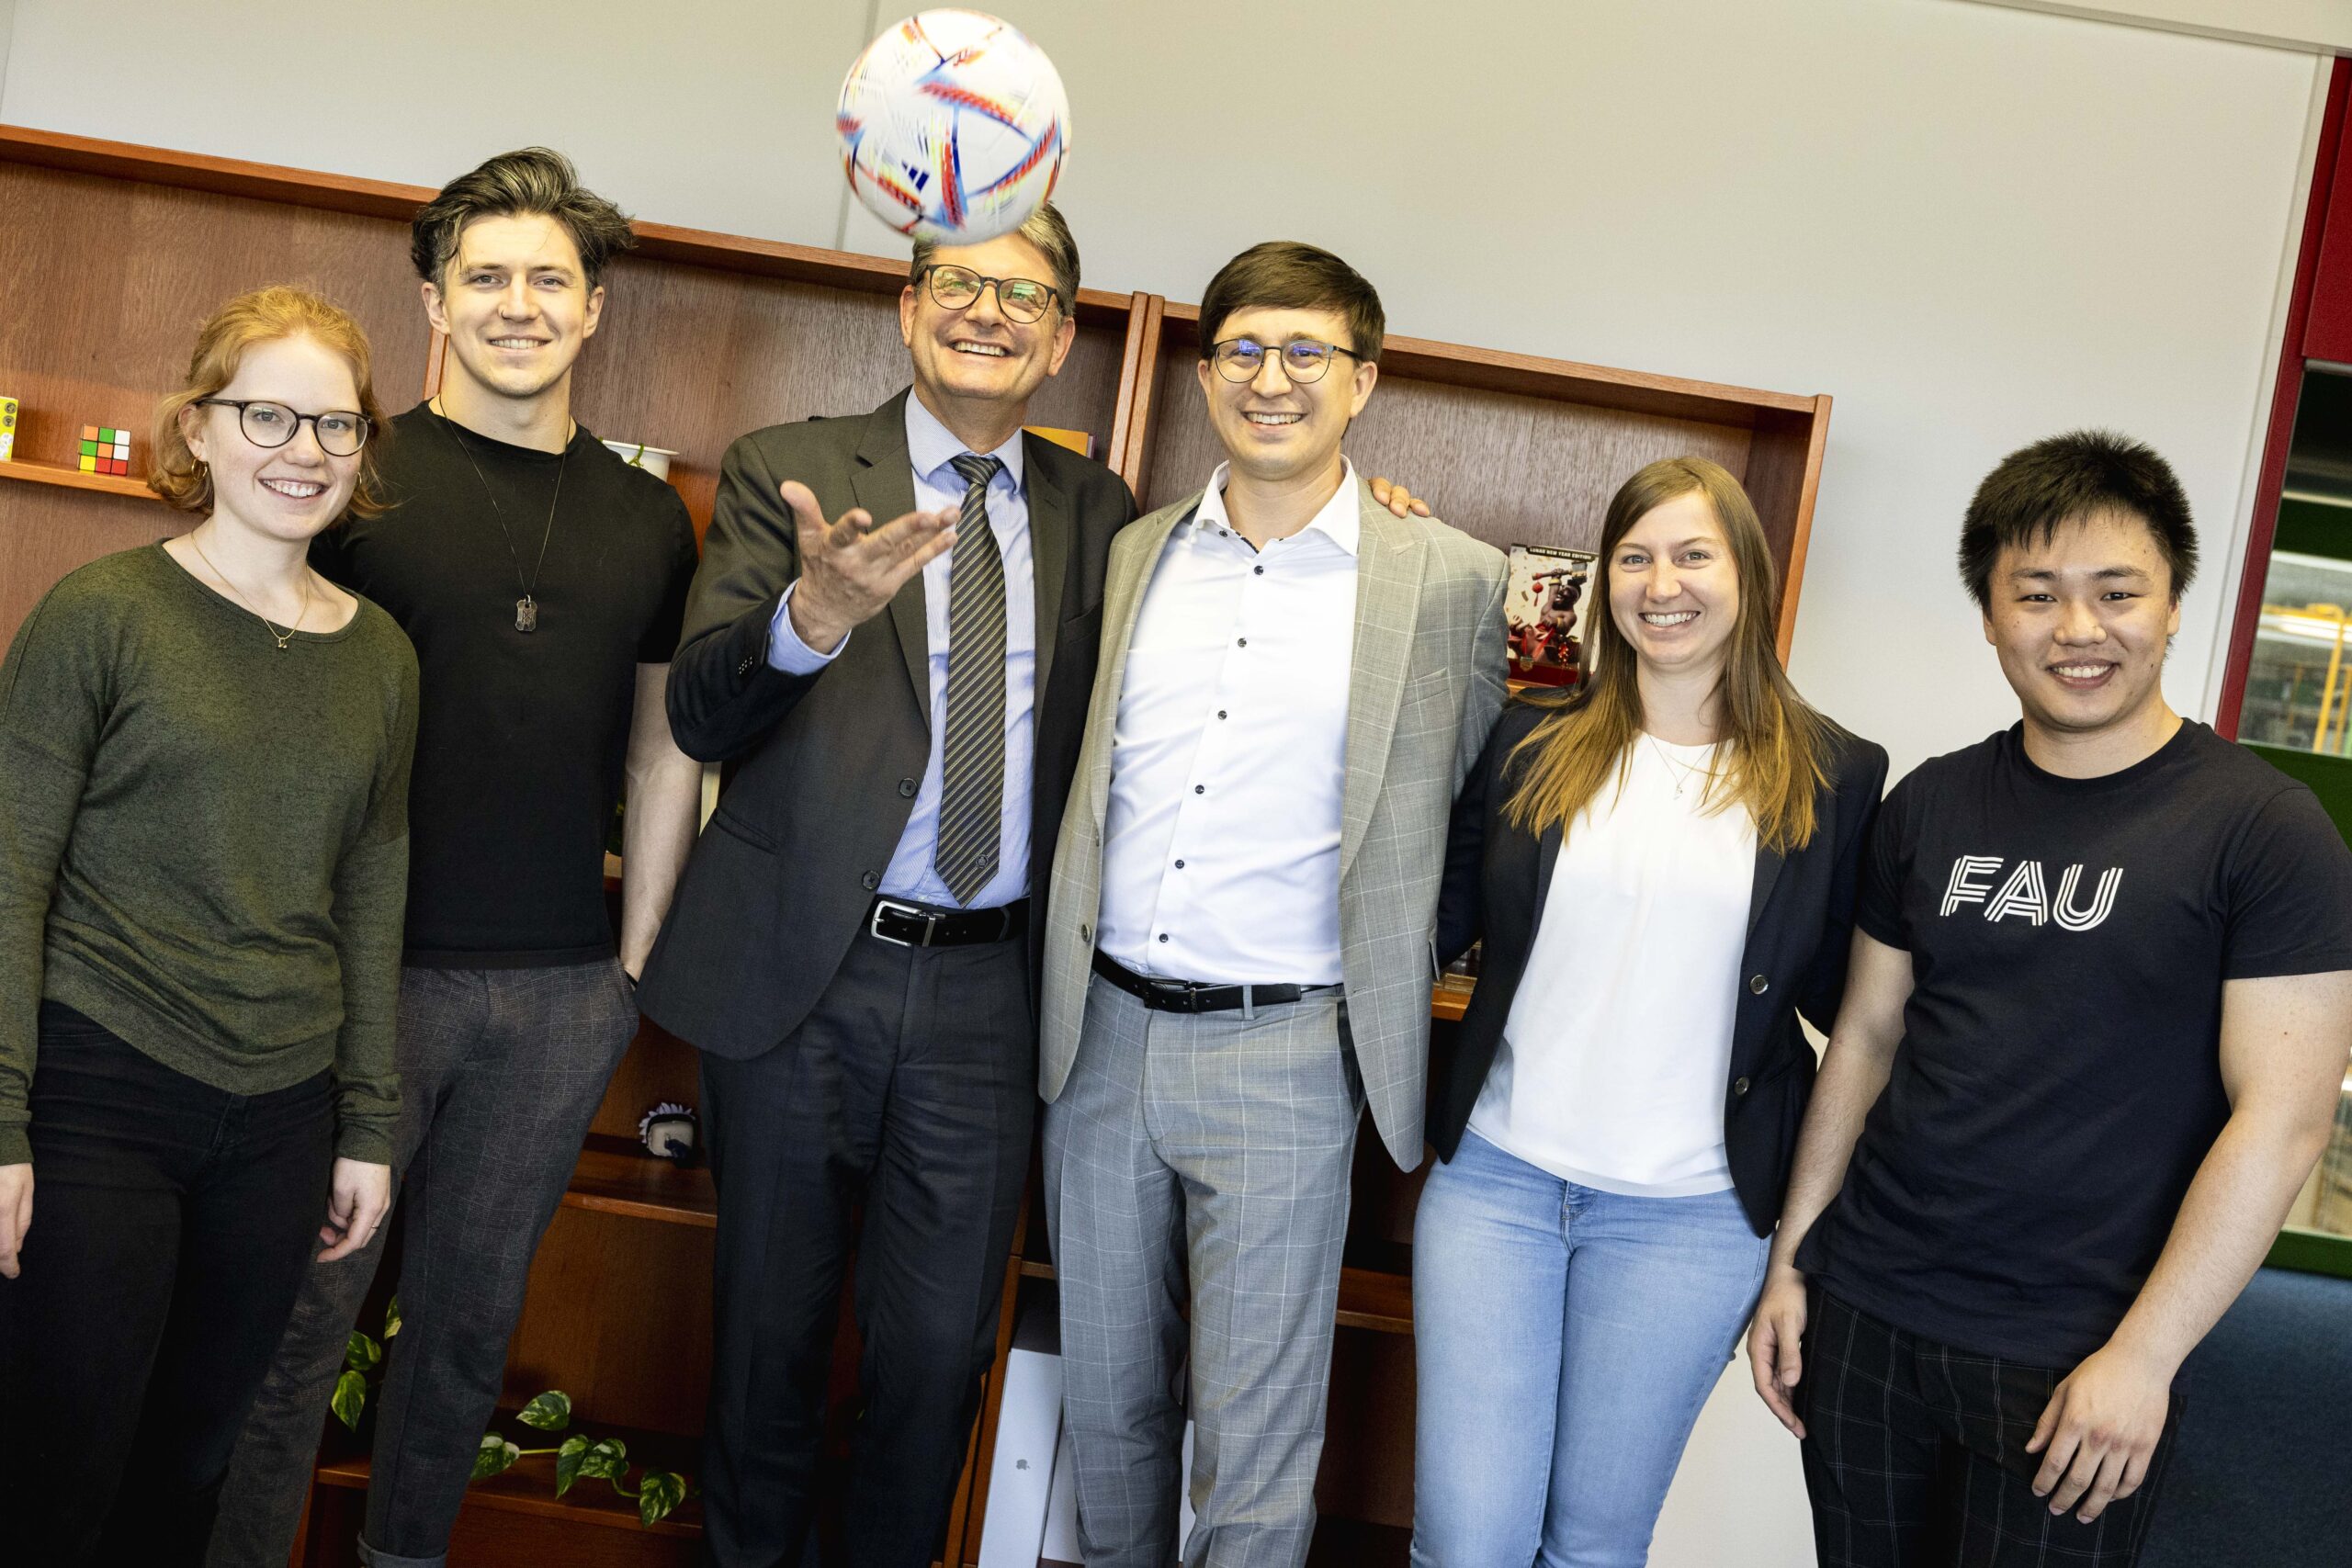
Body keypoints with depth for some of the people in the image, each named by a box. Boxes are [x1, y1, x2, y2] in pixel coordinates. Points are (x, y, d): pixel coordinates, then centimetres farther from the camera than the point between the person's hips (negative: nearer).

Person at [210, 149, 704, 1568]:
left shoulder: (649, 519, 7)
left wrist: (634, 964, 7)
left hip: (565, 991, 3)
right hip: (376, 963, -3)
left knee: (473, 1315, 16)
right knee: (302, 1308, 5)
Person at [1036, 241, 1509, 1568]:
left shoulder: (1451, 579, -3)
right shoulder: (1135, 556, 7)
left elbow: (1460, 803, 8)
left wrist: (1388, 987, 5)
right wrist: (1069, 985, 11)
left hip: (1281, 1058, -4)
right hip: (1103, 1033, 4)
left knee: (1254, 1445, 5)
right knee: (1104, 1400, 18)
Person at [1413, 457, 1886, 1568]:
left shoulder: (1830, 775, 0)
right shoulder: (1533, 743, 4)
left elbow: (1842, 993, 6)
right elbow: (1437, 923, 4)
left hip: (1688, 1214, -1)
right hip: (1495, 1176, 1)